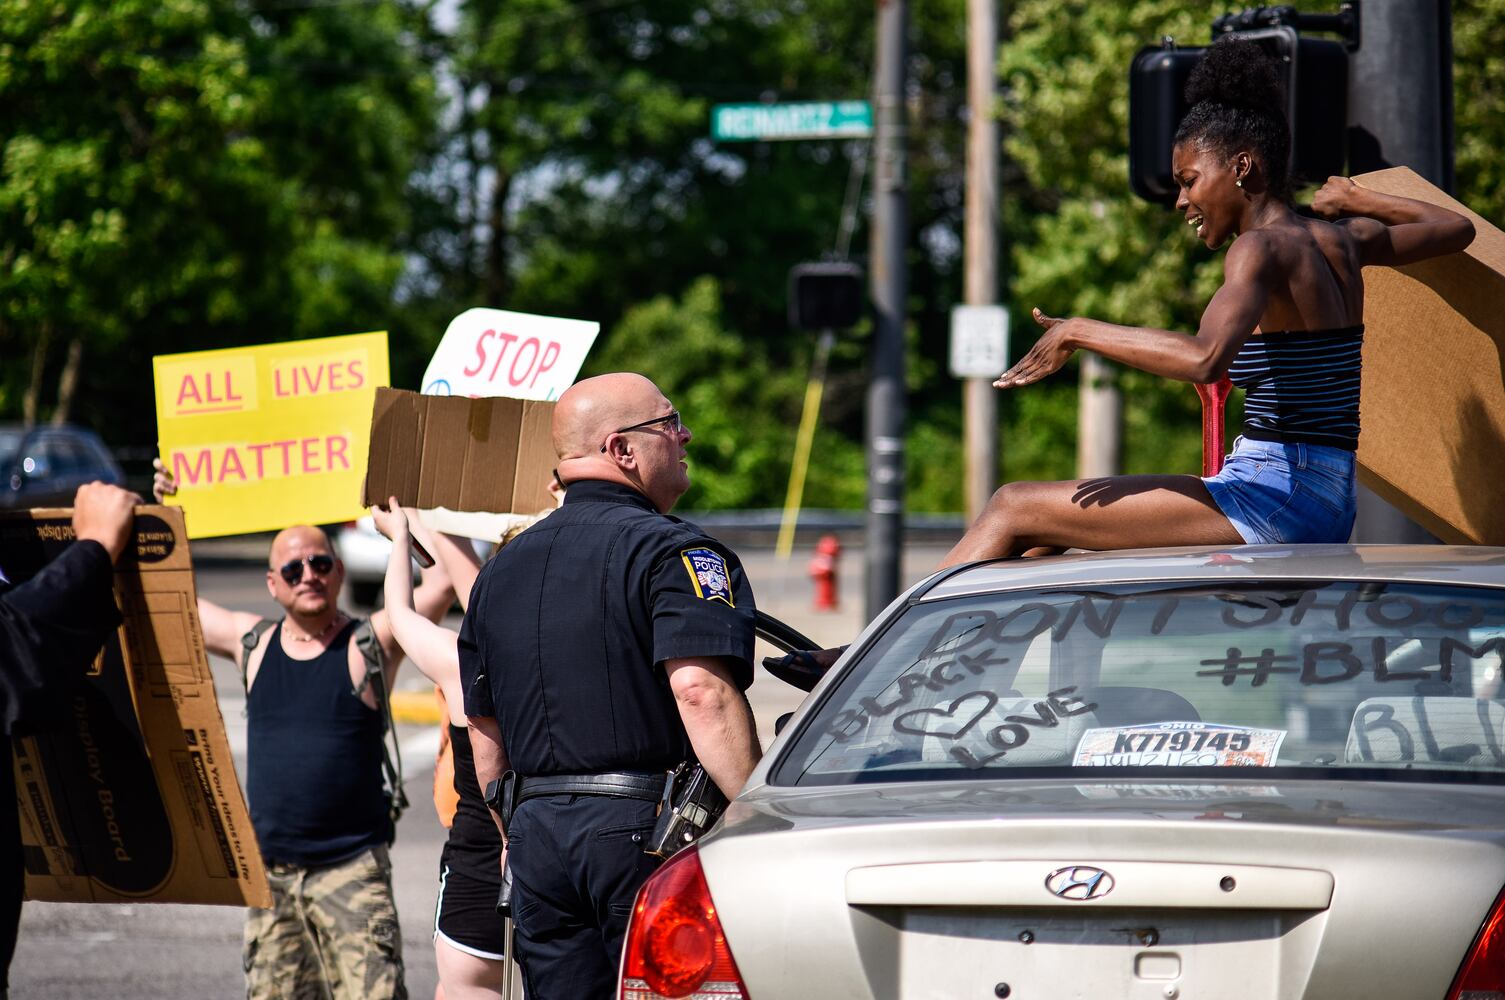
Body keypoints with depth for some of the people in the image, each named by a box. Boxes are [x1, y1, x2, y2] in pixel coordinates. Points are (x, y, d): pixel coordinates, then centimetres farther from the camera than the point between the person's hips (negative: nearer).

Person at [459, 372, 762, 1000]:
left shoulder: (505, 567, 17)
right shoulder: (673, 552, -7)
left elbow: (484, 733, 21)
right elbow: (701, 693, -22)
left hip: (536, 831, 7)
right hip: (644, 828, -7)